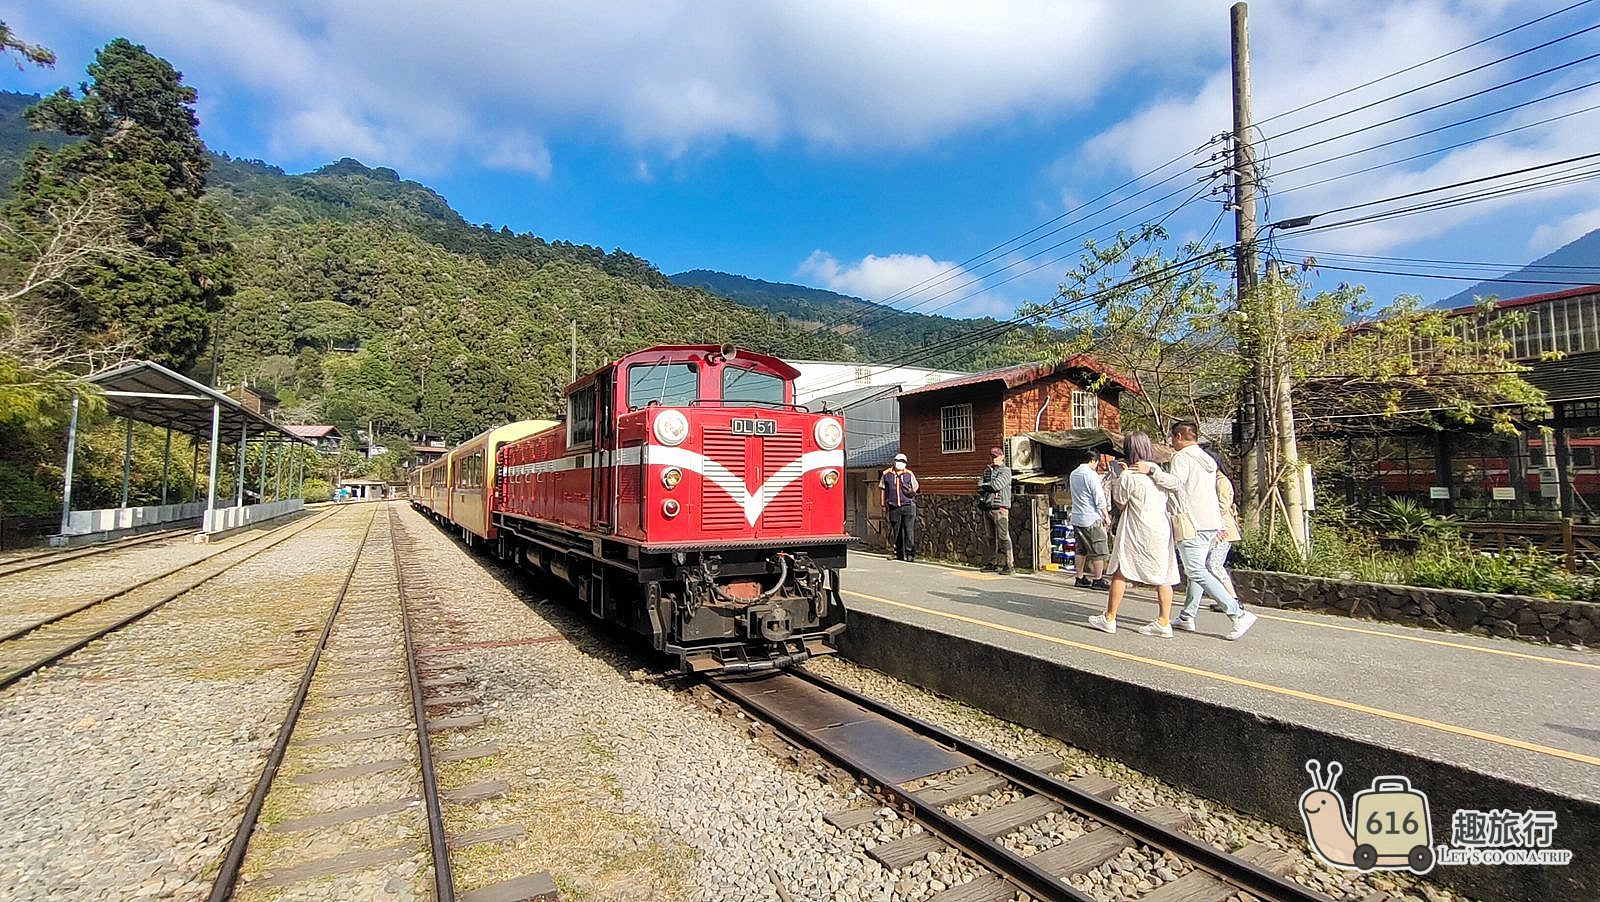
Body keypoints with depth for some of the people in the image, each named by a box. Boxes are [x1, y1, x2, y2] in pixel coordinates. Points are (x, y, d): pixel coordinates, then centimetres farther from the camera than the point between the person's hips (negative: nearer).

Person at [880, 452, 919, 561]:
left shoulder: (909, 474, 7)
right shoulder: (886, 474, 7)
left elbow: (916, 486, 19)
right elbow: (882, 489, 12)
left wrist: (911, 494, 2)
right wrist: (883, 505, 10)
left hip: (908, 506, -1)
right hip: (894, 507, 1)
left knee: (909, 530, -8)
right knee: (896, 531, 6)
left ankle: (910, 553, -2)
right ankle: (899, 554, 17)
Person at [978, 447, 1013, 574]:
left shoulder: (1006, 471, -1)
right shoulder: (987, 470, 18)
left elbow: (997, 485, -14)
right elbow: (980, 485, 7)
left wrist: (984, 486, 1)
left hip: (1000, 508, -7)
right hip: (987, 507, 7)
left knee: (1003, 537, -9)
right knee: (991, 538, 11)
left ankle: (1008, 565, -8)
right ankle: (993, 563, 18)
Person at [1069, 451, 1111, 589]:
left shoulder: (1073, 474, 12)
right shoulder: (1091, 475, -13)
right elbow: (1100, 498, -13)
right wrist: (1106, 516, -6)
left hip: (1076, 518, 8)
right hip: (1091, 518, -8)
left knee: (1080, 550, 12)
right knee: (1099, 551, 1)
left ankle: (1080, 578, 15)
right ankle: (1098, 579, 4)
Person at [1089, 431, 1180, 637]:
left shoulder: (1129, 475, -12)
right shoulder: (1158, 470, 8)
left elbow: (1121, 503, -2)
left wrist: (1115, 484, 11)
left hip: (1139, 533, -7)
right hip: (1162, 529, 7)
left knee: (1120, 573, 4)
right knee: (1162, 577, 7)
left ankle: (1109, 619, 10)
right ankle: (1164, 622, 8)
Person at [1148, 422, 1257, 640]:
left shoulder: (1182, 457, -6)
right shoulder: (1208, 459, 22)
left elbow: (1175, 482, -25)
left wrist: (1152, 471, -28)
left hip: (1192, 523, -10)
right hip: (1212, 523, 10)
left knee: (1197, 572, -11)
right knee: (1198, 570, 13)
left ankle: (1239, 614, -16)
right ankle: (1187, 617, 17)